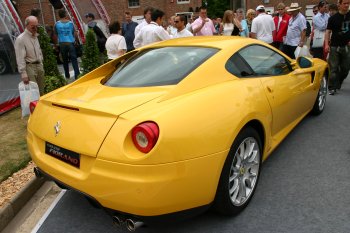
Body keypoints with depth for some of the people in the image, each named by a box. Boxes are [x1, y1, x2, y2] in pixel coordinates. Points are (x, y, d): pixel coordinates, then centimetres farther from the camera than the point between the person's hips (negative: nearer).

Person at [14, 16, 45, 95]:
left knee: (41, 91, 12)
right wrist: (23, 74, -20)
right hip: (29, 67, -8)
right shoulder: (21, 39, -13)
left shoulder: (35, 36, 12)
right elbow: (20, 59, -16)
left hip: (39, 65, 8)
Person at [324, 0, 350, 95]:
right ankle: (332, 87, -2)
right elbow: (328, 31, -2)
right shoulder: (333, 18, 0)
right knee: (333, 68, -4)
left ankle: (338, 84, 27)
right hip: (335, 46, -3)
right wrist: (326, 44, -13)